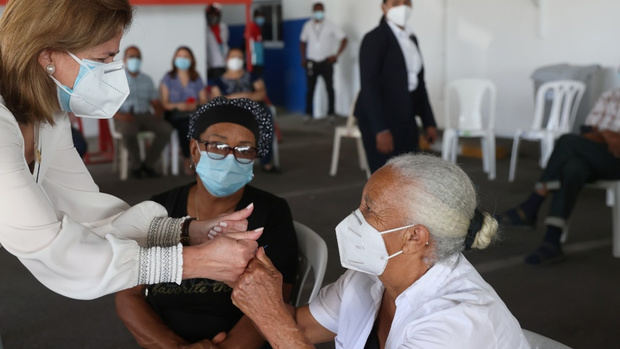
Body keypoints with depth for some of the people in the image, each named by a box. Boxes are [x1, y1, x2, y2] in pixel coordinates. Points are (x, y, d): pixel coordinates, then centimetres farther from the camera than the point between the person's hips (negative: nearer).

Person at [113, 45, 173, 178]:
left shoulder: (147, 80, 21)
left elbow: (156, 103, 18)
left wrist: (158, 112, -6)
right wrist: (118, 115, -19)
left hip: (145, 116, 4)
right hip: (125, 117, -4)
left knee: (166, 129, -26)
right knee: (129, 131, -40)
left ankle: (148, 164, -13)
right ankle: (136, 165, -15)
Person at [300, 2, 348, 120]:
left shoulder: (330, 26, -3)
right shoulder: (308, 26, 6)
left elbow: (343, 39, -4)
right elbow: (303, 42, 16)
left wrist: (336, 55, -10)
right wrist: (303, 58, 7)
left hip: (326, 62, -2)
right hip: (311, 62, 2)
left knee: (329, 88, -2)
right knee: (310, 88, 3)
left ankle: (331, 113, 4)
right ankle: (309, 113, 10)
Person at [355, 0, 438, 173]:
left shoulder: (411, 38, 14)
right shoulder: (374, 38, -11)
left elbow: (418, 81, 16)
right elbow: (369, 85, -18)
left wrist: (429, 122, 11)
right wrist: (381, 130, -24)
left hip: (405, 119, 8)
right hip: (379, 118, -8)